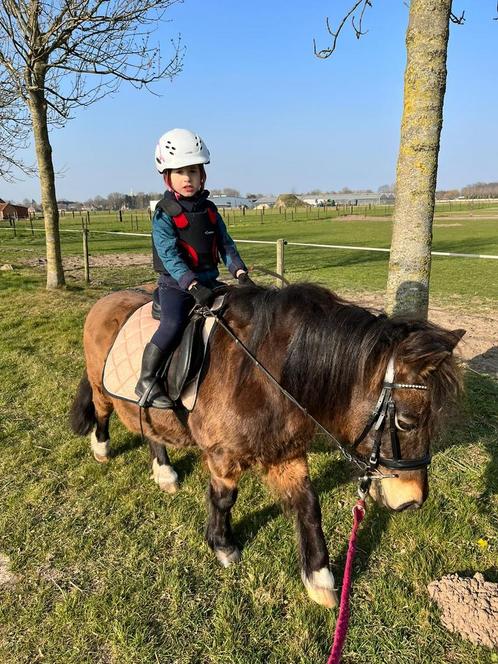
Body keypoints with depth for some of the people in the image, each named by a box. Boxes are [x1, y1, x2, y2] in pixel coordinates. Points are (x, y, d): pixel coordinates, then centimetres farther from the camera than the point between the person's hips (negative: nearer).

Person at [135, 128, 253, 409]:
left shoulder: (209, 209, 10)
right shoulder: (164, 213, -7)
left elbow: (226, 244, 7)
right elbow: (169, 255, -17)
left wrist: (240, 272, -11)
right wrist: (193, 286, -29)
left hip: (209, 281, 6)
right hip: (176, 284, -6)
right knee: (174, 324, -29)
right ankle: (146, 381, -15)